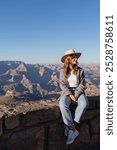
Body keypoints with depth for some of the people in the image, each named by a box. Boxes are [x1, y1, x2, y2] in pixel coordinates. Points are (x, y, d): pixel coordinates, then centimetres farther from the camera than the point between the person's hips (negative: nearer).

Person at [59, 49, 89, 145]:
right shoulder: (63, 71, 1)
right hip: (67, 91, 0)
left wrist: (76, 95, -16)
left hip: (78, 91, 1)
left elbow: (82, 84, -1)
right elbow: (62, 84, -4)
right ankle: (73, 130, -25)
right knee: (63, 105, -34)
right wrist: (70, 95, -18)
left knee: (84, 103, -33)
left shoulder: (80, 70, 2)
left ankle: (70, 127, -22)